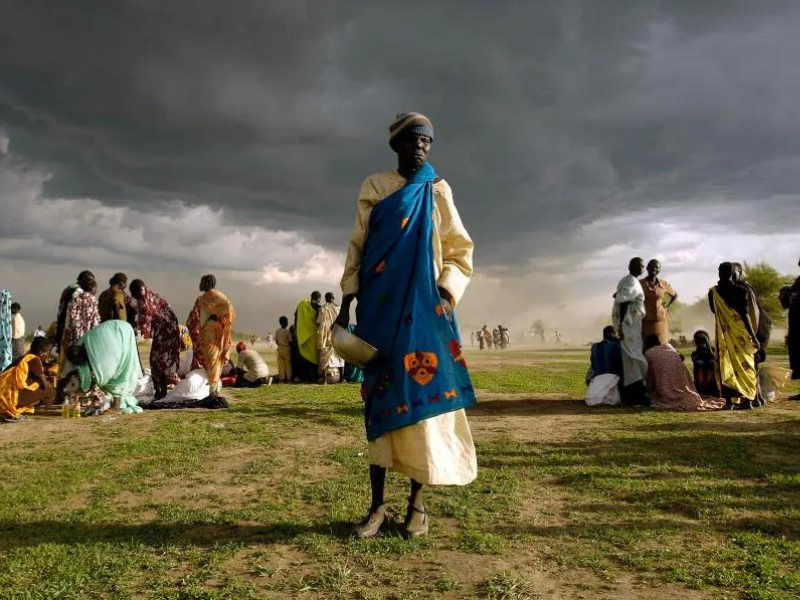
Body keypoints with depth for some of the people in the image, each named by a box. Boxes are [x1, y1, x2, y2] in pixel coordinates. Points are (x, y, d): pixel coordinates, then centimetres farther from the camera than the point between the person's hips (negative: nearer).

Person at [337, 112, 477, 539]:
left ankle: (417, 502, 7)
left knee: (422, 392, -5)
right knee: (379, 396, 0)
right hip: (379, 307, 1)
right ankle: (378, 504, 6)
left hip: (422, 307, 0)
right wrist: (346, 303, 0)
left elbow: (459, 252, 9)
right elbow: (357, 247, 8)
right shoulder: (374, 188, 11)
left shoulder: (437, 191, 10)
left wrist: (445, 294, -8)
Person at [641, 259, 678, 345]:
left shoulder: (663, 284, 6)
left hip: (660, 321, 2)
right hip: (645, 322, -2)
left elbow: (675, 295, 22)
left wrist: (667, 306, 10)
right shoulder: (640, 283, -2)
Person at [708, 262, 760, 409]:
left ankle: (729, 401, 0)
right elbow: (745, 314, -11)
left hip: (724, 333, 1)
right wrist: (753, 336, -8)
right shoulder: (740, 291, -7)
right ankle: (747, 400, 8)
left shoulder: (713, 292, -2)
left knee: (726, 365, 4)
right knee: (745, 364, 9)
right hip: (741, 333, 0)